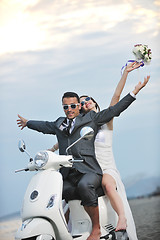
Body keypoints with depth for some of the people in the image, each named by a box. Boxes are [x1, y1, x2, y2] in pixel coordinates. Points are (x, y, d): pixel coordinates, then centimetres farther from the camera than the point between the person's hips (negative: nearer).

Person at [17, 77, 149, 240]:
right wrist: (28, 123, 62)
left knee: (84, 185, -37)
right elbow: (44, 126, 46)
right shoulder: (58, 124, 26)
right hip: (68, 175, 5)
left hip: (89, 171, -4)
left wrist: (134, 92, 13)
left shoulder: (91, 118, 14)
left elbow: (114, 110, 15)